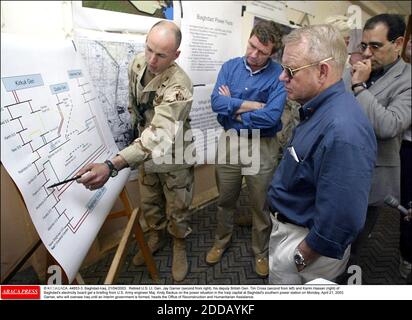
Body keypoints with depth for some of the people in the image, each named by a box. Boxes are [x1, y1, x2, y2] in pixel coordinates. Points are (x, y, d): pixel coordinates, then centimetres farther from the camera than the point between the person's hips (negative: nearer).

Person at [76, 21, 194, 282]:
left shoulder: (179, 86, -35)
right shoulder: (138, 63, -12)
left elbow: (159, 135, -47)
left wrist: (111, 166, -58)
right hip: (145, 149, 6)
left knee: (177, 208, 12)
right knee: (149, 202, 21)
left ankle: (179, 246, 39)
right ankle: (156, 237, 47)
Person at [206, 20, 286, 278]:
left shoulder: (279, 75, -11)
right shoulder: (230, 67, 0)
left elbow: (271, 116, -23)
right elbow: (216, 102, -14)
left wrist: (233, 108, -14)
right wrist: (252, 105, -20)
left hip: (262, 147, -3)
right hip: (230, 142, 3)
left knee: (260, 204, 12)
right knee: (226, 199, 19)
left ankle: (261, 252, 36)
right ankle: (222, 241, 44)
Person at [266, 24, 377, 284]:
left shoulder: (342, 130, -32)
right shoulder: (320, 109, 0)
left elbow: (341, 220, -32)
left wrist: (301, 258, -18)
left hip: (306, 241, -9)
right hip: (287, 224, 9)